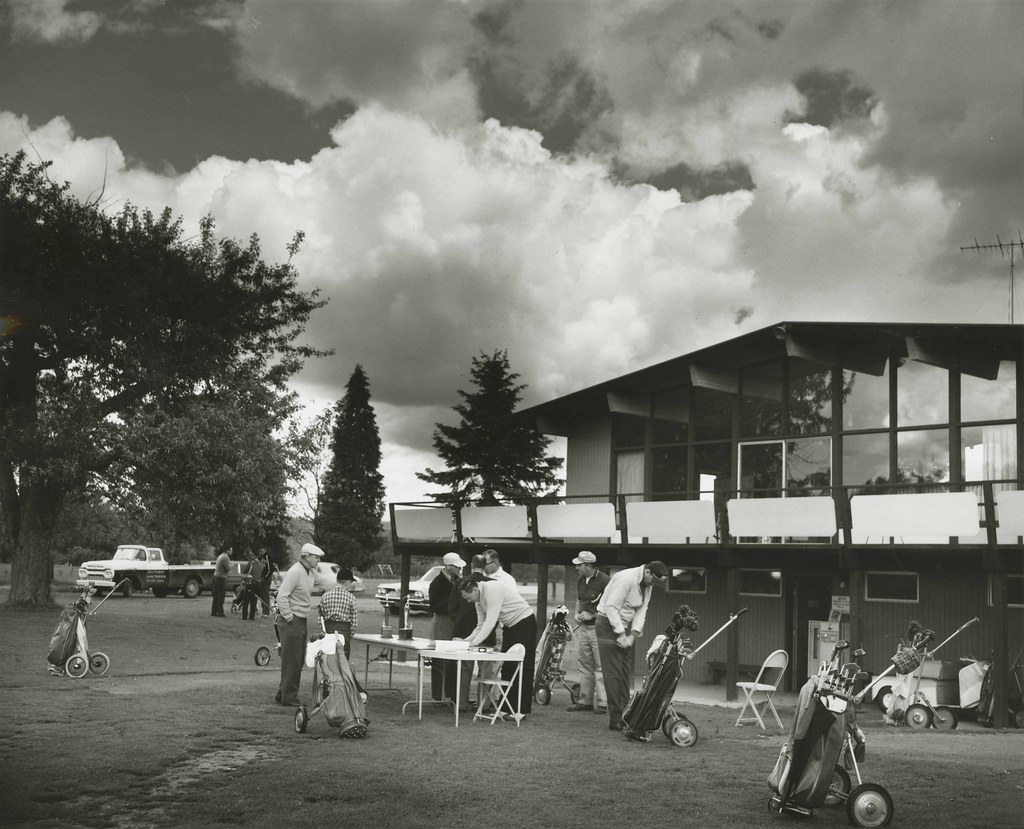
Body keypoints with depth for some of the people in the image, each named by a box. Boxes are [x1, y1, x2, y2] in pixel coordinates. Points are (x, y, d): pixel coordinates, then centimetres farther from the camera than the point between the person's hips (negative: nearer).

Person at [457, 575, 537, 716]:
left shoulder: (492, 590, -25)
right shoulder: (479, 600, 4)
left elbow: (490, 622, -28)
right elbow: (481, 626, 9)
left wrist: (474, 642, -27)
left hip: (524, 623, -9)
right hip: (510, 626, 9)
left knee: (522, 667, -8)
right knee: (506, 667, 7)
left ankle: (521, 710, -6)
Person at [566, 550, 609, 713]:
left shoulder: (604, 580, -13)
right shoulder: (581, 581, 12)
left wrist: (592, 615, -16)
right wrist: (577, 614, 10)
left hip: (598, 627, -8)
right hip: (583, 627, 8)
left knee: (600, 666, -7)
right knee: (584, 664, 11)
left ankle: (602, 703, -4)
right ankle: (585, 700, 19)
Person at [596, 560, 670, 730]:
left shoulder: (648, 585, 4)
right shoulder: (626, 578, -22)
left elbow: (641, 610, 3)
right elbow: (611, 607, -23)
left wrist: (633, 634, -10)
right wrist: (621, 634, -23)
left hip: (625, 626, 8)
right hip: (608, 624, -8)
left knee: (626, 672, 7)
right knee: (614, 673, -9)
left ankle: (625, 715, 13)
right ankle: (615, 720, -7)